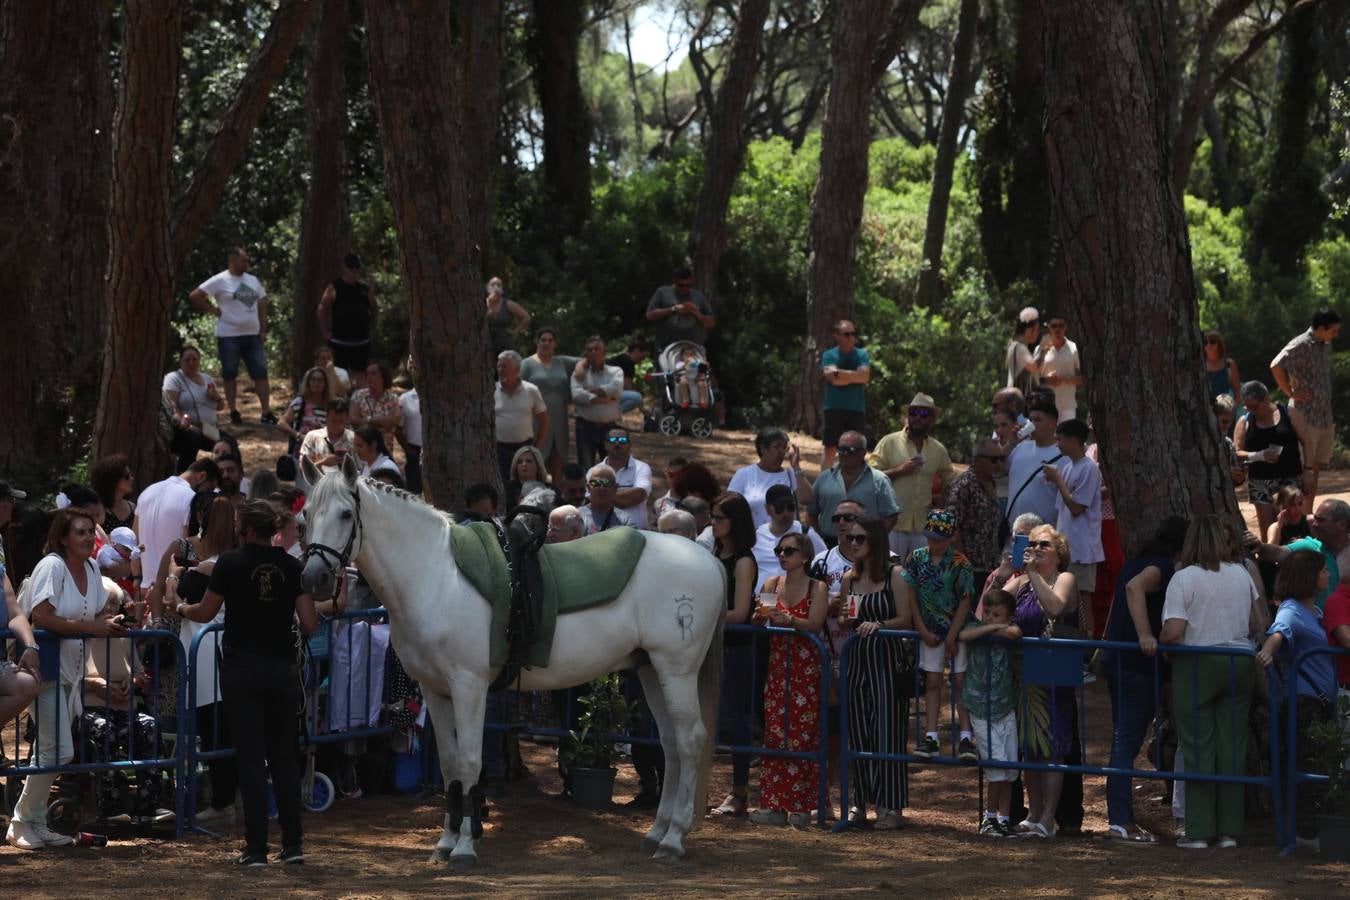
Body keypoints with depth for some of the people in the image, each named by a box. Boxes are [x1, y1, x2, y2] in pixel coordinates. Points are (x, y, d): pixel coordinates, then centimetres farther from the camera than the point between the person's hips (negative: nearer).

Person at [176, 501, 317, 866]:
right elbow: (309, 624, -5)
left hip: (241, 668, -2)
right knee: (285, 756, 12)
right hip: (283, 668, 2)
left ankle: (256, 847, 0)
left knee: (251, 757, 1)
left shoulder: (231, 563, -7)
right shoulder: (292, 566, -1)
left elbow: (206, 613, 2)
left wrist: (182, 609, 23)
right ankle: (293, 844, 10)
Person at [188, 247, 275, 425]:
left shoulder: (253, 281, 13)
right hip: (229, 335, -5)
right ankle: (233, 412, 11)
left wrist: (263, 330, 9)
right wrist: (214, 310, -10)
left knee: (260, 373, -1)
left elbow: (262, 304, 19)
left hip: (252, 336, 5)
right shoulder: (220, 281, -7)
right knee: (230, 375, 3)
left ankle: (267, 412, -1)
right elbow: (194, 296, -10)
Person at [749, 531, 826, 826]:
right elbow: (756, 620, 4)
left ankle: (800, 807, -2)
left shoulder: (816, 588, -1)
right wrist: (760, 616, -18)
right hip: (777, 666, 4)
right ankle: (774, 805, 1)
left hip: (806, 668, -4)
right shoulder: (773, 584, 12)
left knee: (802, 735, -5)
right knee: (774, 733, 0)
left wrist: (789, 620, -30)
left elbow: (815, 624, -14)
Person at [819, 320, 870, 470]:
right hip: (834, 409, -2)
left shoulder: (861, 355, 9)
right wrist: (854, 376, -8)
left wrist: (839, 373, -11)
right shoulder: (829, 355, 2)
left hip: (857, 409, 2)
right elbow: (834, 379, -14)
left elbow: (865, 376, -8)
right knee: (830, 448, -2)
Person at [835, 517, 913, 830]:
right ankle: (861, 801, 14)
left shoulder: (895, 575, -4)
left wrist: (878, 624, -23)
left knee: (887, 731, -7)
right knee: (858, 732, 6)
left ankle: (891, 806, -4)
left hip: (888, 658, -6)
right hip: (858, 659, 6)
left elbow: (905, 619, -8)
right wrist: (846, 619, -4)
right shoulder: (849, 579, 12)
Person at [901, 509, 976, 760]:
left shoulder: (959, 563, -12)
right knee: (933, 682, 5)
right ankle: (931, 737, 6)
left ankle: (966, 737, -1)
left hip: (959, 629, -3)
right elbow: (911, 596, 1)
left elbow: (965, 601, -11)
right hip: (931, 631, 3)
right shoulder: (916, 559, -3)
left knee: (961, 681, -2)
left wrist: (952, 637, -12)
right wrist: (923, 631, -4)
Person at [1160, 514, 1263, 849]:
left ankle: (1199, 830, 2)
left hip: (1197, 665, -4)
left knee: (1198, 747, 2)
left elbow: (1173, 632, -17)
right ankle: (1229, 829, 9)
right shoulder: (1242, 575, 4)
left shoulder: (1184, 578, -11)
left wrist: (1158, 642, 3)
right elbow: (1257, 623, 11)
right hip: (1240, 664, 4)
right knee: (1232, 746, 7)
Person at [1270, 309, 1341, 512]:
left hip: (1324, 416, 8)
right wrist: (1290, 393, -20)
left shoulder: (1326, 345, 13)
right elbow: (1276, 366, -27)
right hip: (1305, 416, -8)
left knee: (1316, 468, 10)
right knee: (1306, 469, -7)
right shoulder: (1301, 346, -15)